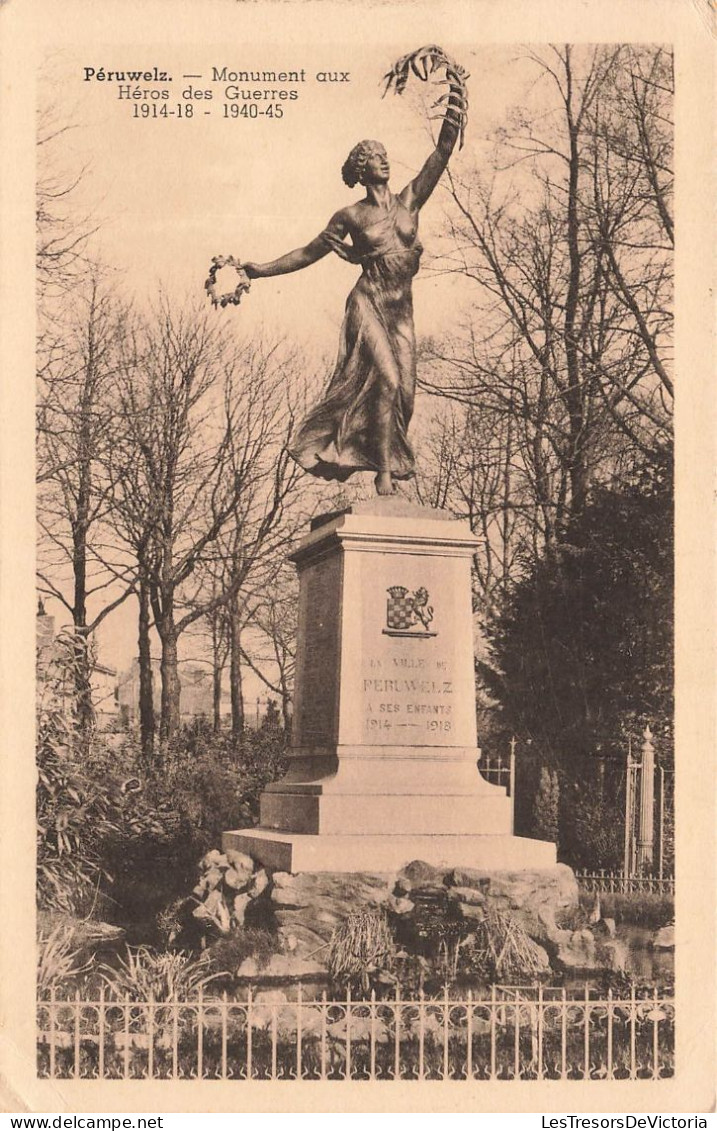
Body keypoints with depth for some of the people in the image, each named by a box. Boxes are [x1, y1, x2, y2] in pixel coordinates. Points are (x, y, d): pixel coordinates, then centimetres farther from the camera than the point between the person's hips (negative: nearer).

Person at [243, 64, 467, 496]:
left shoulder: (410, 200, 8)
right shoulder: (350, 216, 4)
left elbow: (441, 153, -1)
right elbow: (308, 253, 13)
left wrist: (455, 107, -11)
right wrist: (261, 270, 8)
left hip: (402, 311, 3)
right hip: (369, 304, -3)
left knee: (404, 393, -1)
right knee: (386, 382, -18)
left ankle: (391, 466, 10)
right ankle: (384, 471, -15)